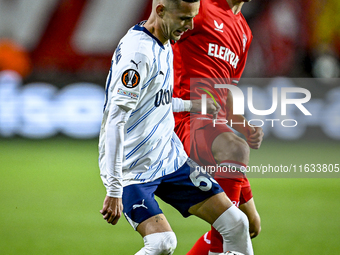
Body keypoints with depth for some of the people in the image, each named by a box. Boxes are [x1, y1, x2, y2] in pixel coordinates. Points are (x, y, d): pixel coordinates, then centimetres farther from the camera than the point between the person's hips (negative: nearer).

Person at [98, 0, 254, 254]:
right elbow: (115, 121, -27)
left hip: (171, 158, 9)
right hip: (132, 169, -9)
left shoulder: (164, 46, 8)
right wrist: (114, 190, -31)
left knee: (236, 223, 3)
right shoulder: (138, 51, -22)